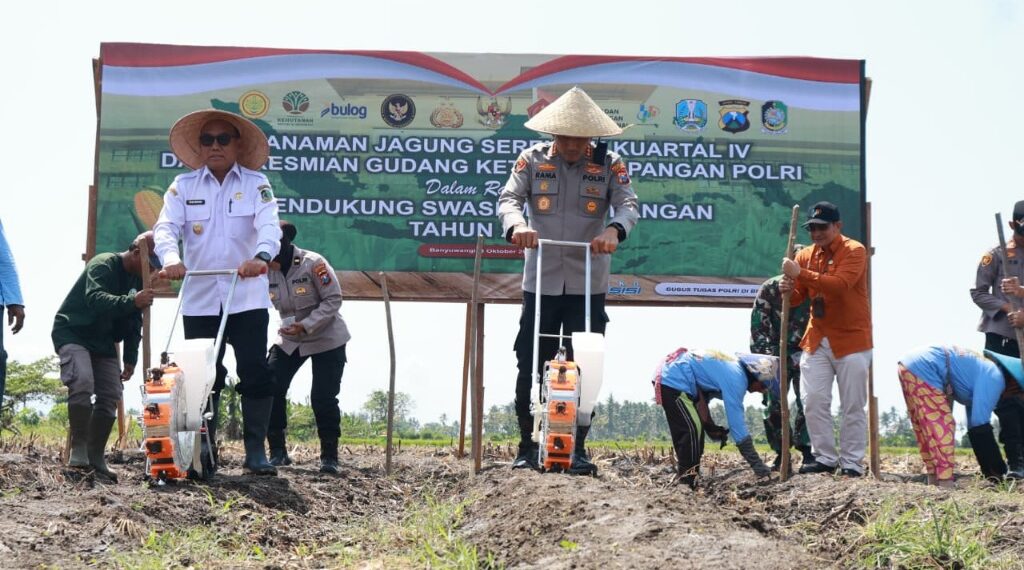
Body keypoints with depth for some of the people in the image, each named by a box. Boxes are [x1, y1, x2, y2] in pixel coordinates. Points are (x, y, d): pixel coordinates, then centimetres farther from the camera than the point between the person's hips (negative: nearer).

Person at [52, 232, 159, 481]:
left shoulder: (139, 279, 6)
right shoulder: (103, 265, -19)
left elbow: (135, 323, 12)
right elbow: (95, 299, -38)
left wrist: (130, 359, 3)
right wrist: (132, 301, -53)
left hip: (103, 343, 8)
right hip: (72, 333, -8)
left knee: (111, 396, -1)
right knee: (82, 382, -28)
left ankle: (96, 458, 4)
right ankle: (78, 450, -24)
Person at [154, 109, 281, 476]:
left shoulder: (256, 184, 4)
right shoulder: (183, 186, 8)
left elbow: (269, 225, -12)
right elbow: (166, 227, -5)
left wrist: (261, 256, -34)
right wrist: (171, 259, -27)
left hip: (247, 298, -1)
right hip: (199, 300, 1)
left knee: (256, 374, -4)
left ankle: (256, 452, 3)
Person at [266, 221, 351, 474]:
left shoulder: (312, 263, -21)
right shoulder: (266, 271, -7)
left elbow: (333, 299, -19)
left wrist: (306, 326, -26)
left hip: (326, 339, -5)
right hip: (288, 339, 5)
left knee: (323, 398, -9)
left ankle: (329, 456, 7)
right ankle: (277, 451, 5)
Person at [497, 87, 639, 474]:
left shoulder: (609, 165, 1)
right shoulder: (532, 159, 2)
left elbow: (628, 205, -9)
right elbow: (508, 198, -7)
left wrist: (613, 230, -33)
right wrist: (516, 225, -31)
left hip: (587, 285, 0)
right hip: (540, 282, 1)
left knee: (584, 368, 2)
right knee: (529, 367, 3)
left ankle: (578, 449, 12)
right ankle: (527, 446, 15)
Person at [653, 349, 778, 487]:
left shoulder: (735, 367, 8)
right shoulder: (735, 379, -21)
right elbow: (737, 423, -24)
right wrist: (757, 465, -22)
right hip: (674, 381, -11)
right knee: (693, 429, -15)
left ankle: (688, 480, 22)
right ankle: (687, 483, -10)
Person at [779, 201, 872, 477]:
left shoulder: (854, 251, -10)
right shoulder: (806, 255, 8)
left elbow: (840, 284, -27)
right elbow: (798, 297, 11)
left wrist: (801, 274, -30)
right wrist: (788, 291, -13)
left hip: (851, 340, -5)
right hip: (816, 340, 5)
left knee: (853, 406, 1)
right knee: (814, 402, 1)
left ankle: (851, 463, 7)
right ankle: (825, 459, 10)